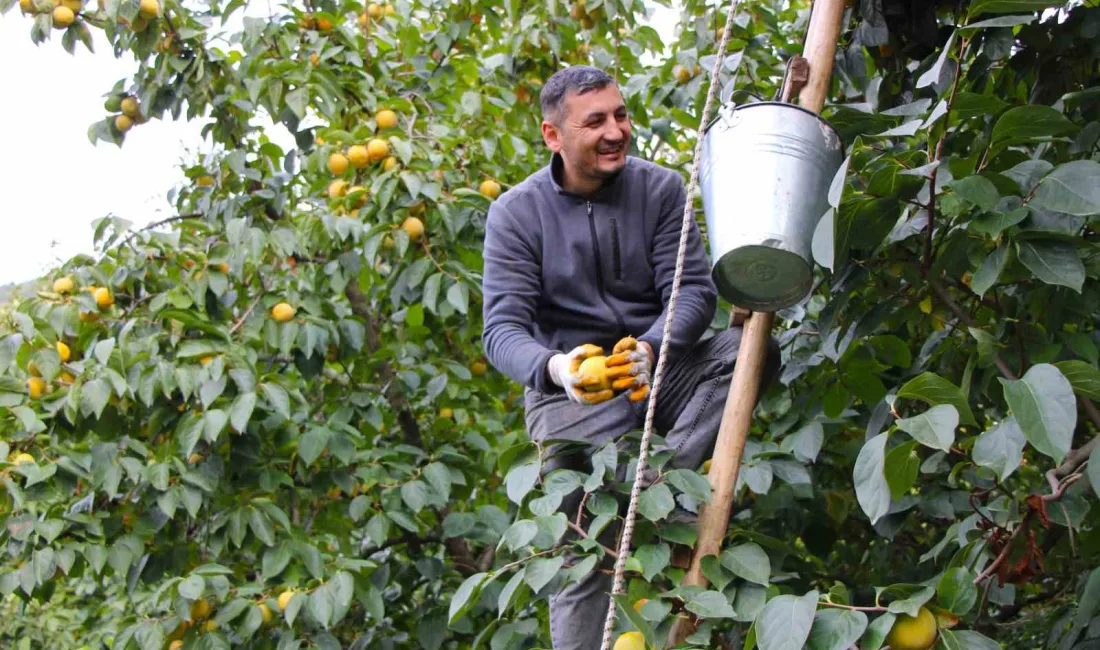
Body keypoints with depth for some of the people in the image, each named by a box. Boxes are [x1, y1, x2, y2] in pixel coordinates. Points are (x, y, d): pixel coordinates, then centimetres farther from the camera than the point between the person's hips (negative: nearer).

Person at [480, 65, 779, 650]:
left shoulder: (660, 189, 0)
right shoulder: (516, 213, -4)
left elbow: (695, 289, -9)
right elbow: (503, 327, -11)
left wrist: (652, 348, -32)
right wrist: (553, 367, -36)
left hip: (660, 367, 2)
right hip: (570, 387, -2)